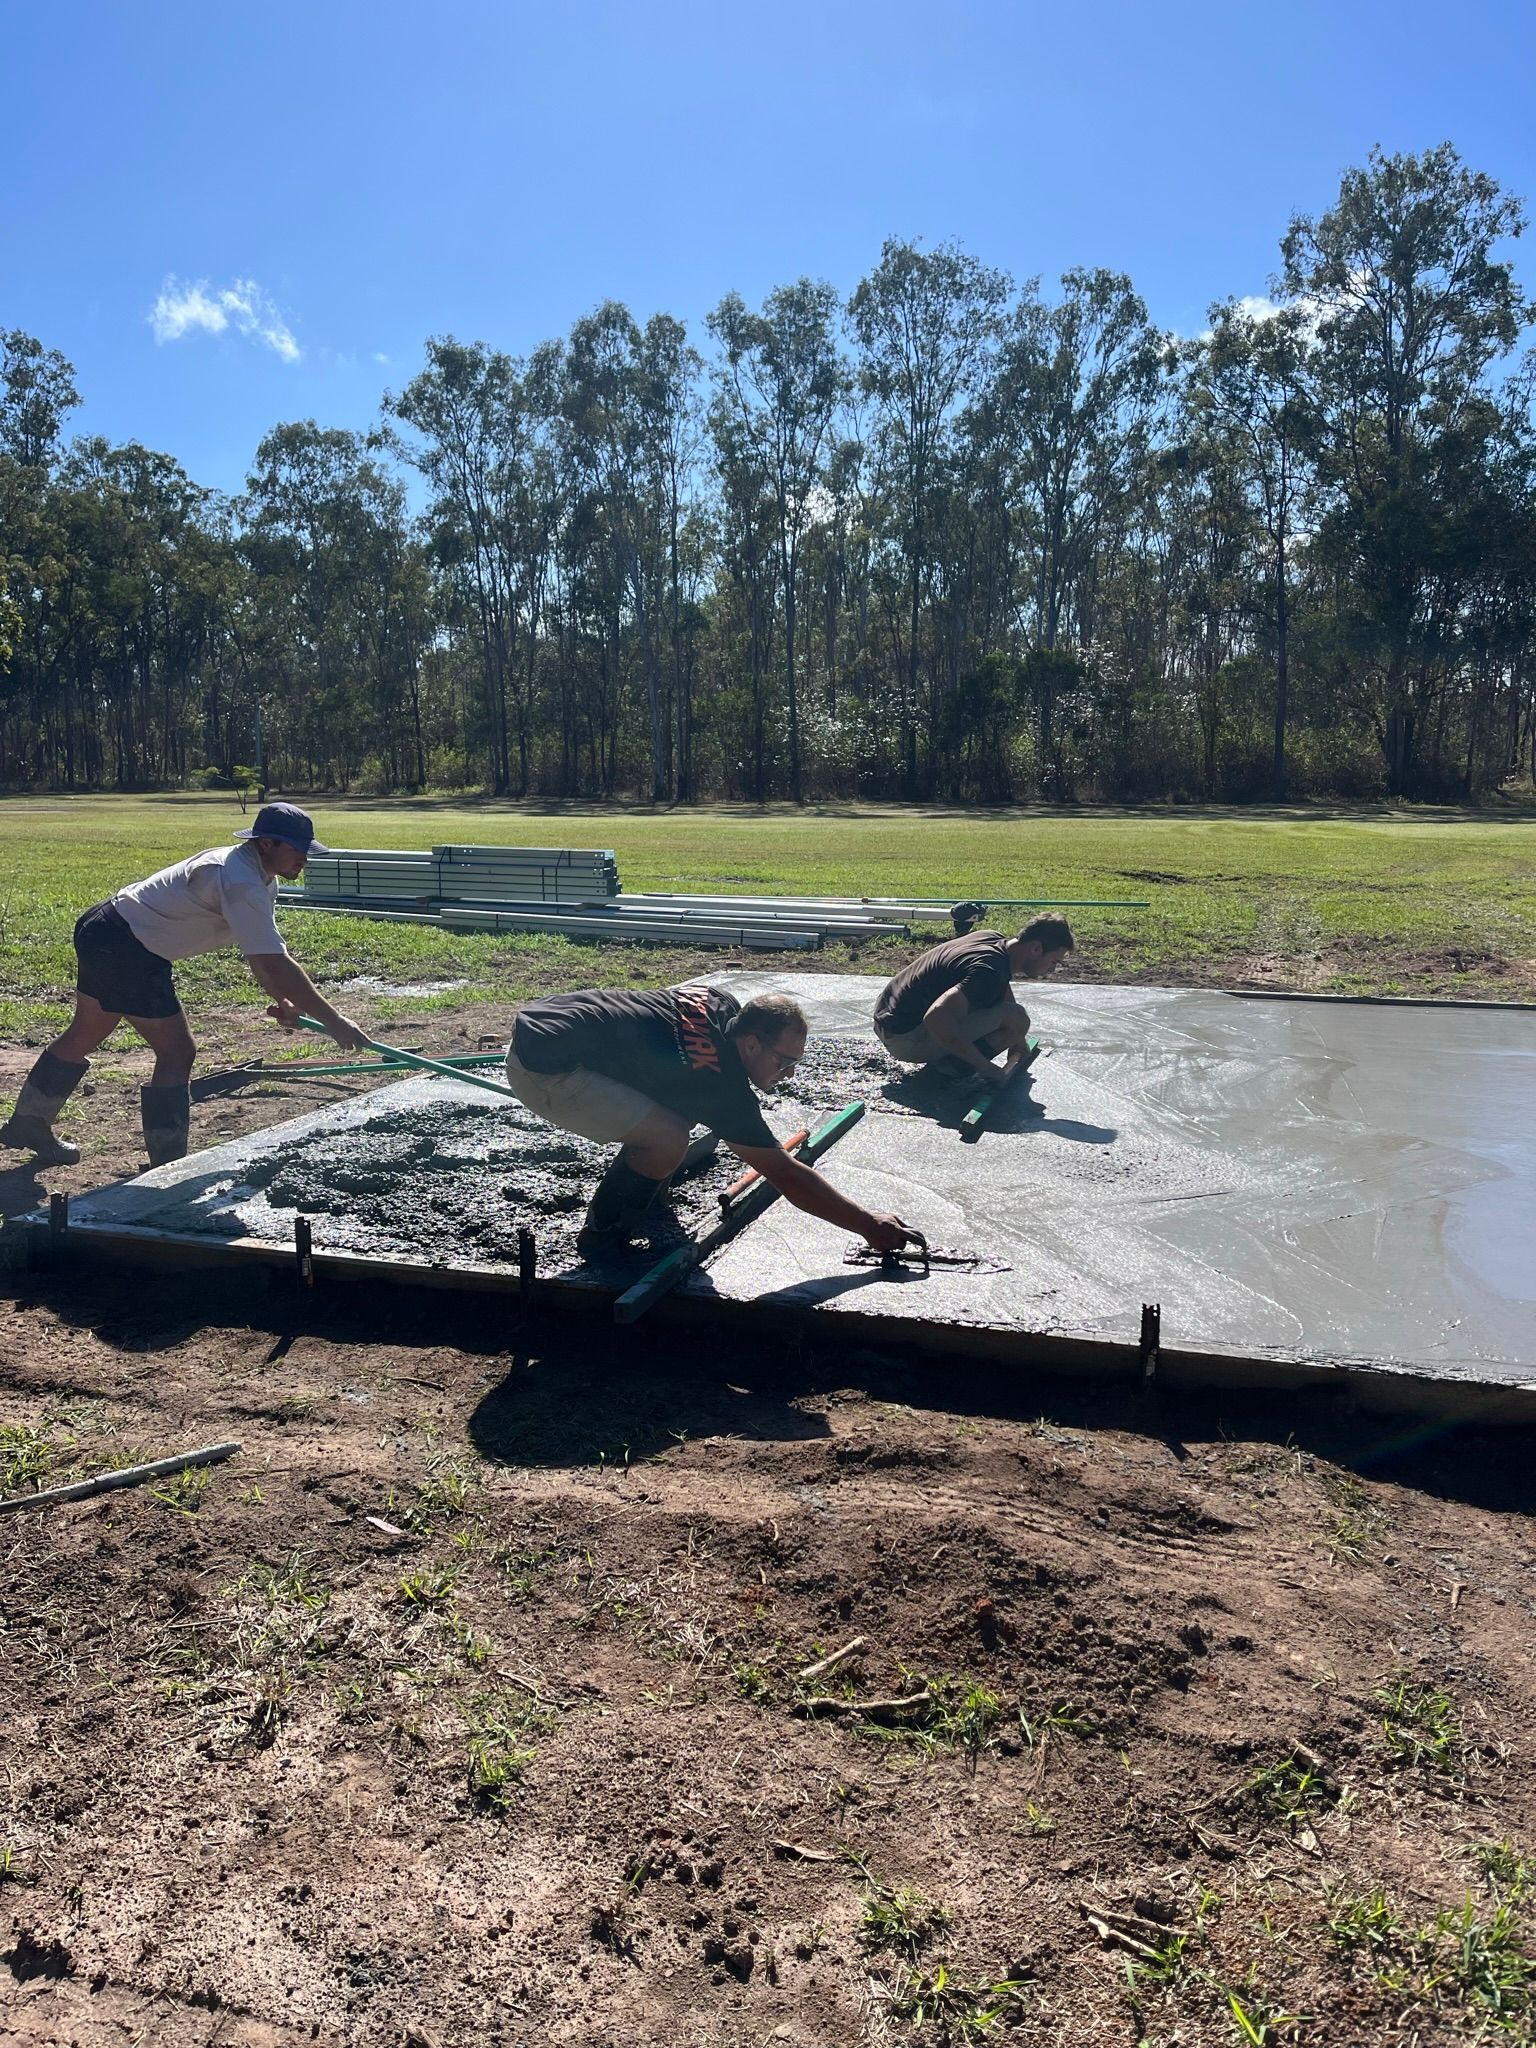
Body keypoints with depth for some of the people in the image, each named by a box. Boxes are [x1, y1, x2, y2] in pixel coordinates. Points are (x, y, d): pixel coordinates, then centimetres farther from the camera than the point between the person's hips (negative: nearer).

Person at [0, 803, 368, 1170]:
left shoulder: (260, 877, 5)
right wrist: (334, 1021, -33)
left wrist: (283, 1000, -8)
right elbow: (274, 964, -34)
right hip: (124, 949, -11)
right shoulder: (242, 883, -28)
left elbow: (261, 953, 9)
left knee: (85, 1035, 25)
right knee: (177, 1053, -7)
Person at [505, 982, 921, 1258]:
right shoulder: (720, 1086, -19)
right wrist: (869, 1225, -10)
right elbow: (786, 1176, -15)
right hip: (541, 1068, -10)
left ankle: (637, 1190, 33)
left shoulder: (722, 1003, 3)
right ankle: (603, 1231, 2)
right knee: (668, 1140, -20)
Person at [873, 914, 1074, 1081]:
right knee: (1017, 1018, -19)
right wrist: (984, 1066, -28)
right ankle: (950, 1066, -6)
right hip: (905, 1038, -10)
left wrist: (1018, 1039, 23)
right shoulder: (989, 971, -25)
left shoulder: (994, 939, 5)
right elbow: (935, 1017, -38)